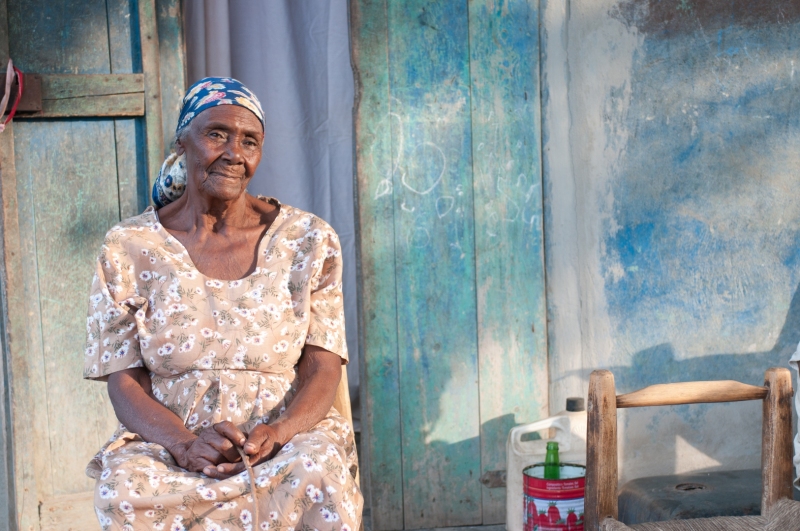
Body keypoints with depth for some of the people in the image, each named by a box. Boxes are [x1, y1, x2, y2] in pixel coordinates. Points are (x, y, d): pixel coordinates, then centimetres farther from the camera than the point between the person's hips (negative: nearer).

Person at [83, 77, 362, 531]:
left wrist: (276, 432, -21)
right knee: (125, 486, -33)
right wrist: (185, 444, -21)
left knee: (319, 475, -34)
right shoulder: (128, 251, 4)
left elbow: (323, 367, 1)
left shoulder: (307, 241, 5)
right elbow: (125, 383, 0)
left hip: (288, 435, 0)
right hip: (167, 439, 0)